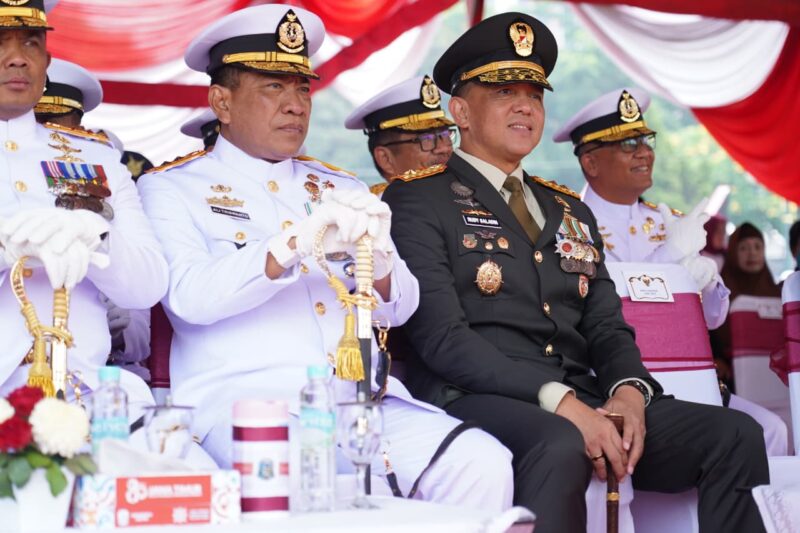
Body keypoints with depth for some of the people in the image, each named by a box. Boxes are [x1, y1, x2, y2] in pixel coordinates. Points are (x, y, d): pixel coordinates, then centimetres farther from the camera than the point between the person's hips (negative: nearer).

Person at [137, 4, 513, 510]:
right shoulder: (172, 189, 8)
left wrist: (376, 256, -11)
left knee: (483, 464, -20)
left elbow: (398, 307, 12)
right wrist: (294, 245, -24)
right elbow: (187, 296, -10)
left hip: (362, 396, 5)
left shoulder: (341, 188, 22)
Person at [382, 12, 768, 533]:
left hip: (582, 405, 6)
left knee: (736, 432, -13)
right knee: (562, 446, -38)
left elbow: (607, 328, 18)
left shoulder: (571, 212, 24)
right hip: (478, 402, -6)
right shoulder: (418, 201, 3)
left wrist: (629, 390, -7)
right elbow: (441, 336, -10)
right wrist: (558, 399, -21)